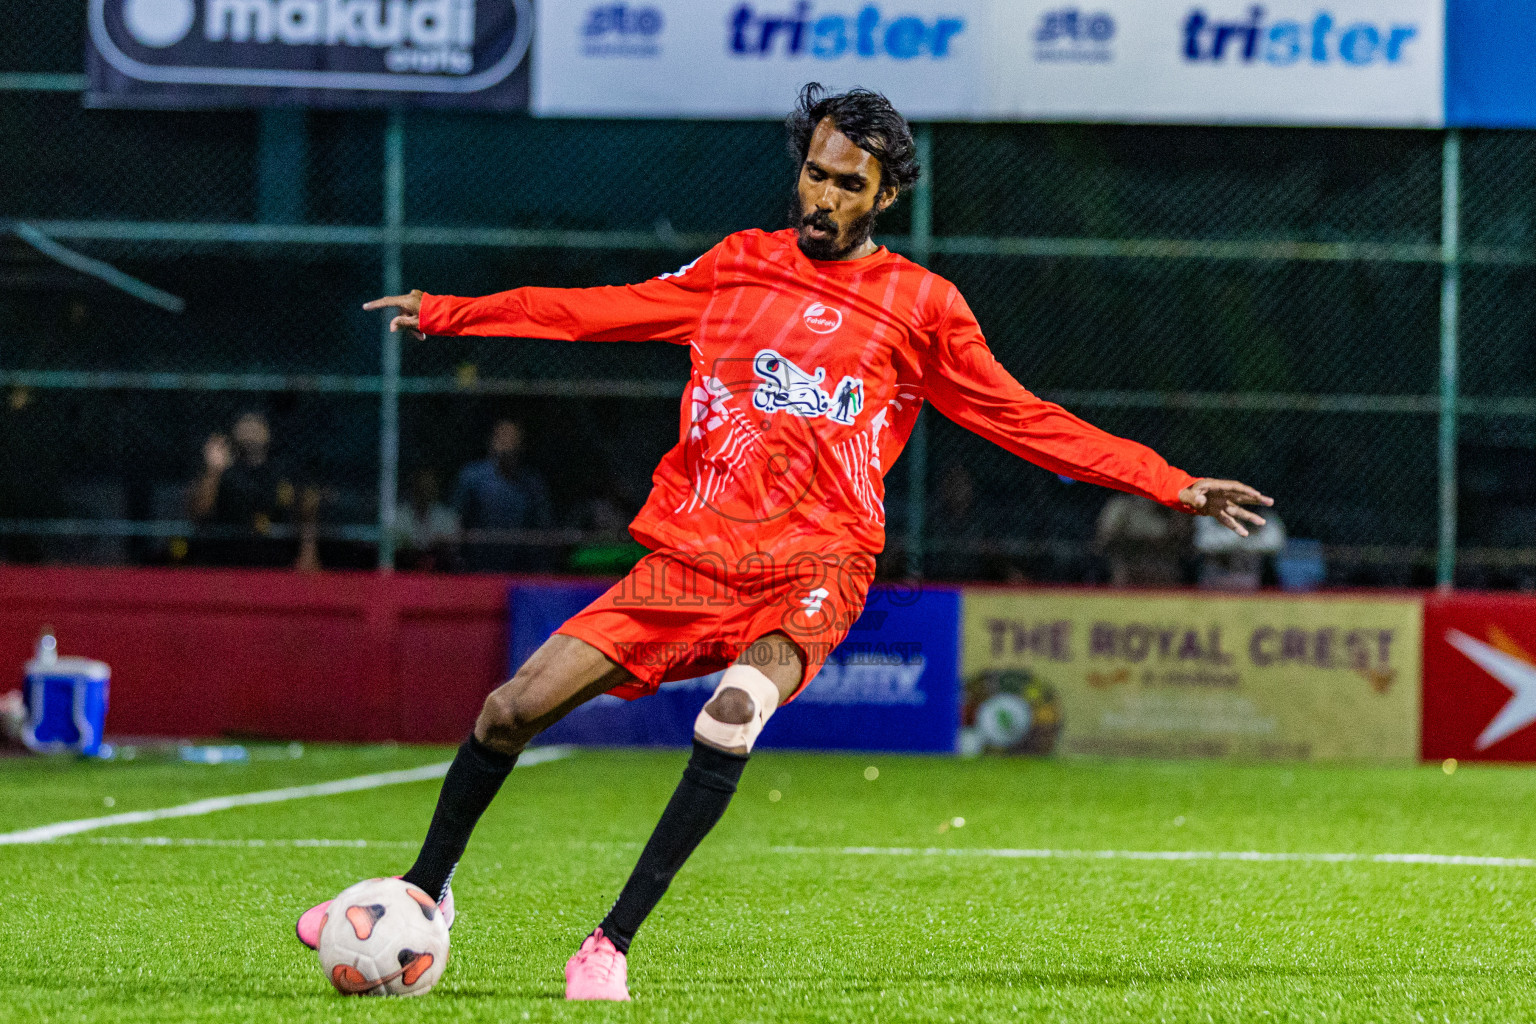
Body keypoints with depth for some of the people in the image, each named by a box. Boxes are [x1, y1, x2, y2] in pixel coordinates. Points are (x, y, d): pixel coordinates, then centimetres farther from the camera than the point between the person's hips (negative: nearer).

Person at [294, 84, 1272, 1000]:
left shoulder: (921, 307, 6)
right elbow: (598, 312, 19)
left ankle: (613, 944, -28)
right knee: (512, 708, -4)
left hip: (813, 566, -3)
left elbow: (1027, 423, 10)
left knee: (733, 714, -35)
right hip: (693, 554, 3)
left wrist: (1175, 486, 4)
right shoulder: (741, 266, 12)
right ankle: (426, 892, 21)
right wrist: (446, 314, 17)